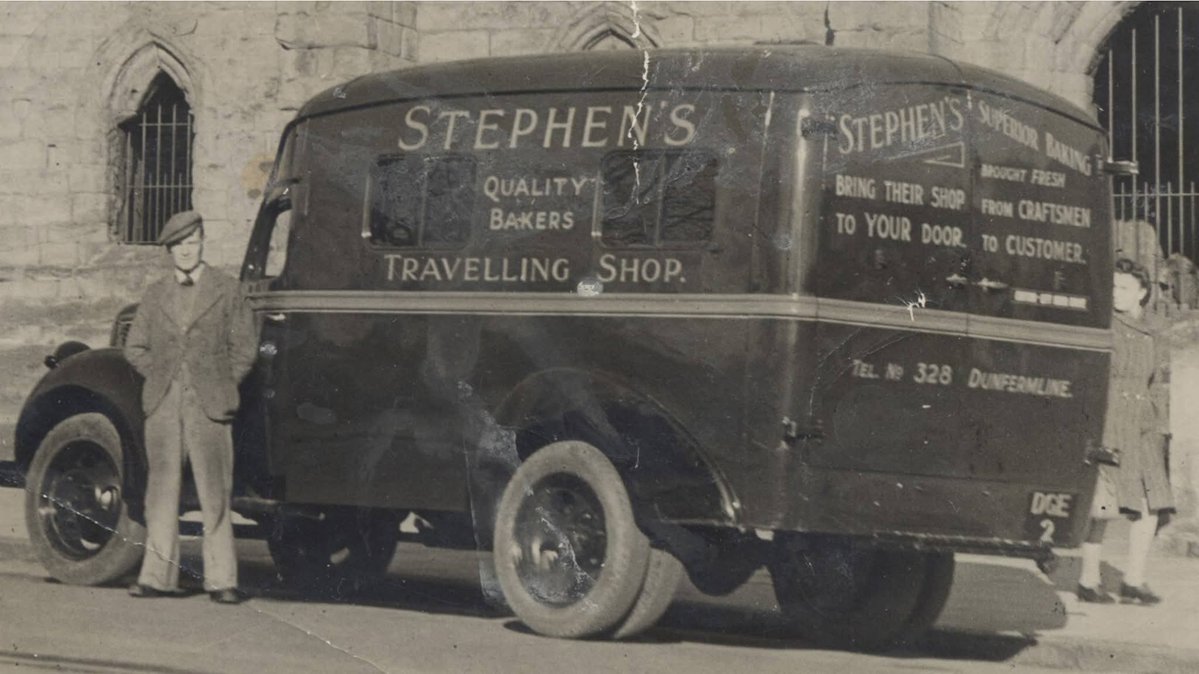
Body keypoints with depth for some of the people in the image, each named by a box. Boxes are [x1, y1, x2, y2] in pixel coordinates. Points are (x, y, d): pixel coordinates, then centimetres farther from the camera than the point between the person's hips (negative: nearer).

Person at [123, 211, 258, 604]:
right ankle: (158, 575, 8)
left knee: (215, 494, -4)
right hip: (163, 405, 3)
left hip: (208, 407, -3)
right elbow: (134, 347, 16)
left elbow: (243, 349, 5)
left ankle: (221, 580, -2)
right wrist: (160, 378, 5)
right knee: (161, 490, 4)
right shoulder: (155, 294, 13)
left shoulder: (226, 292, 5)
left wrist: (219, 387, -1)